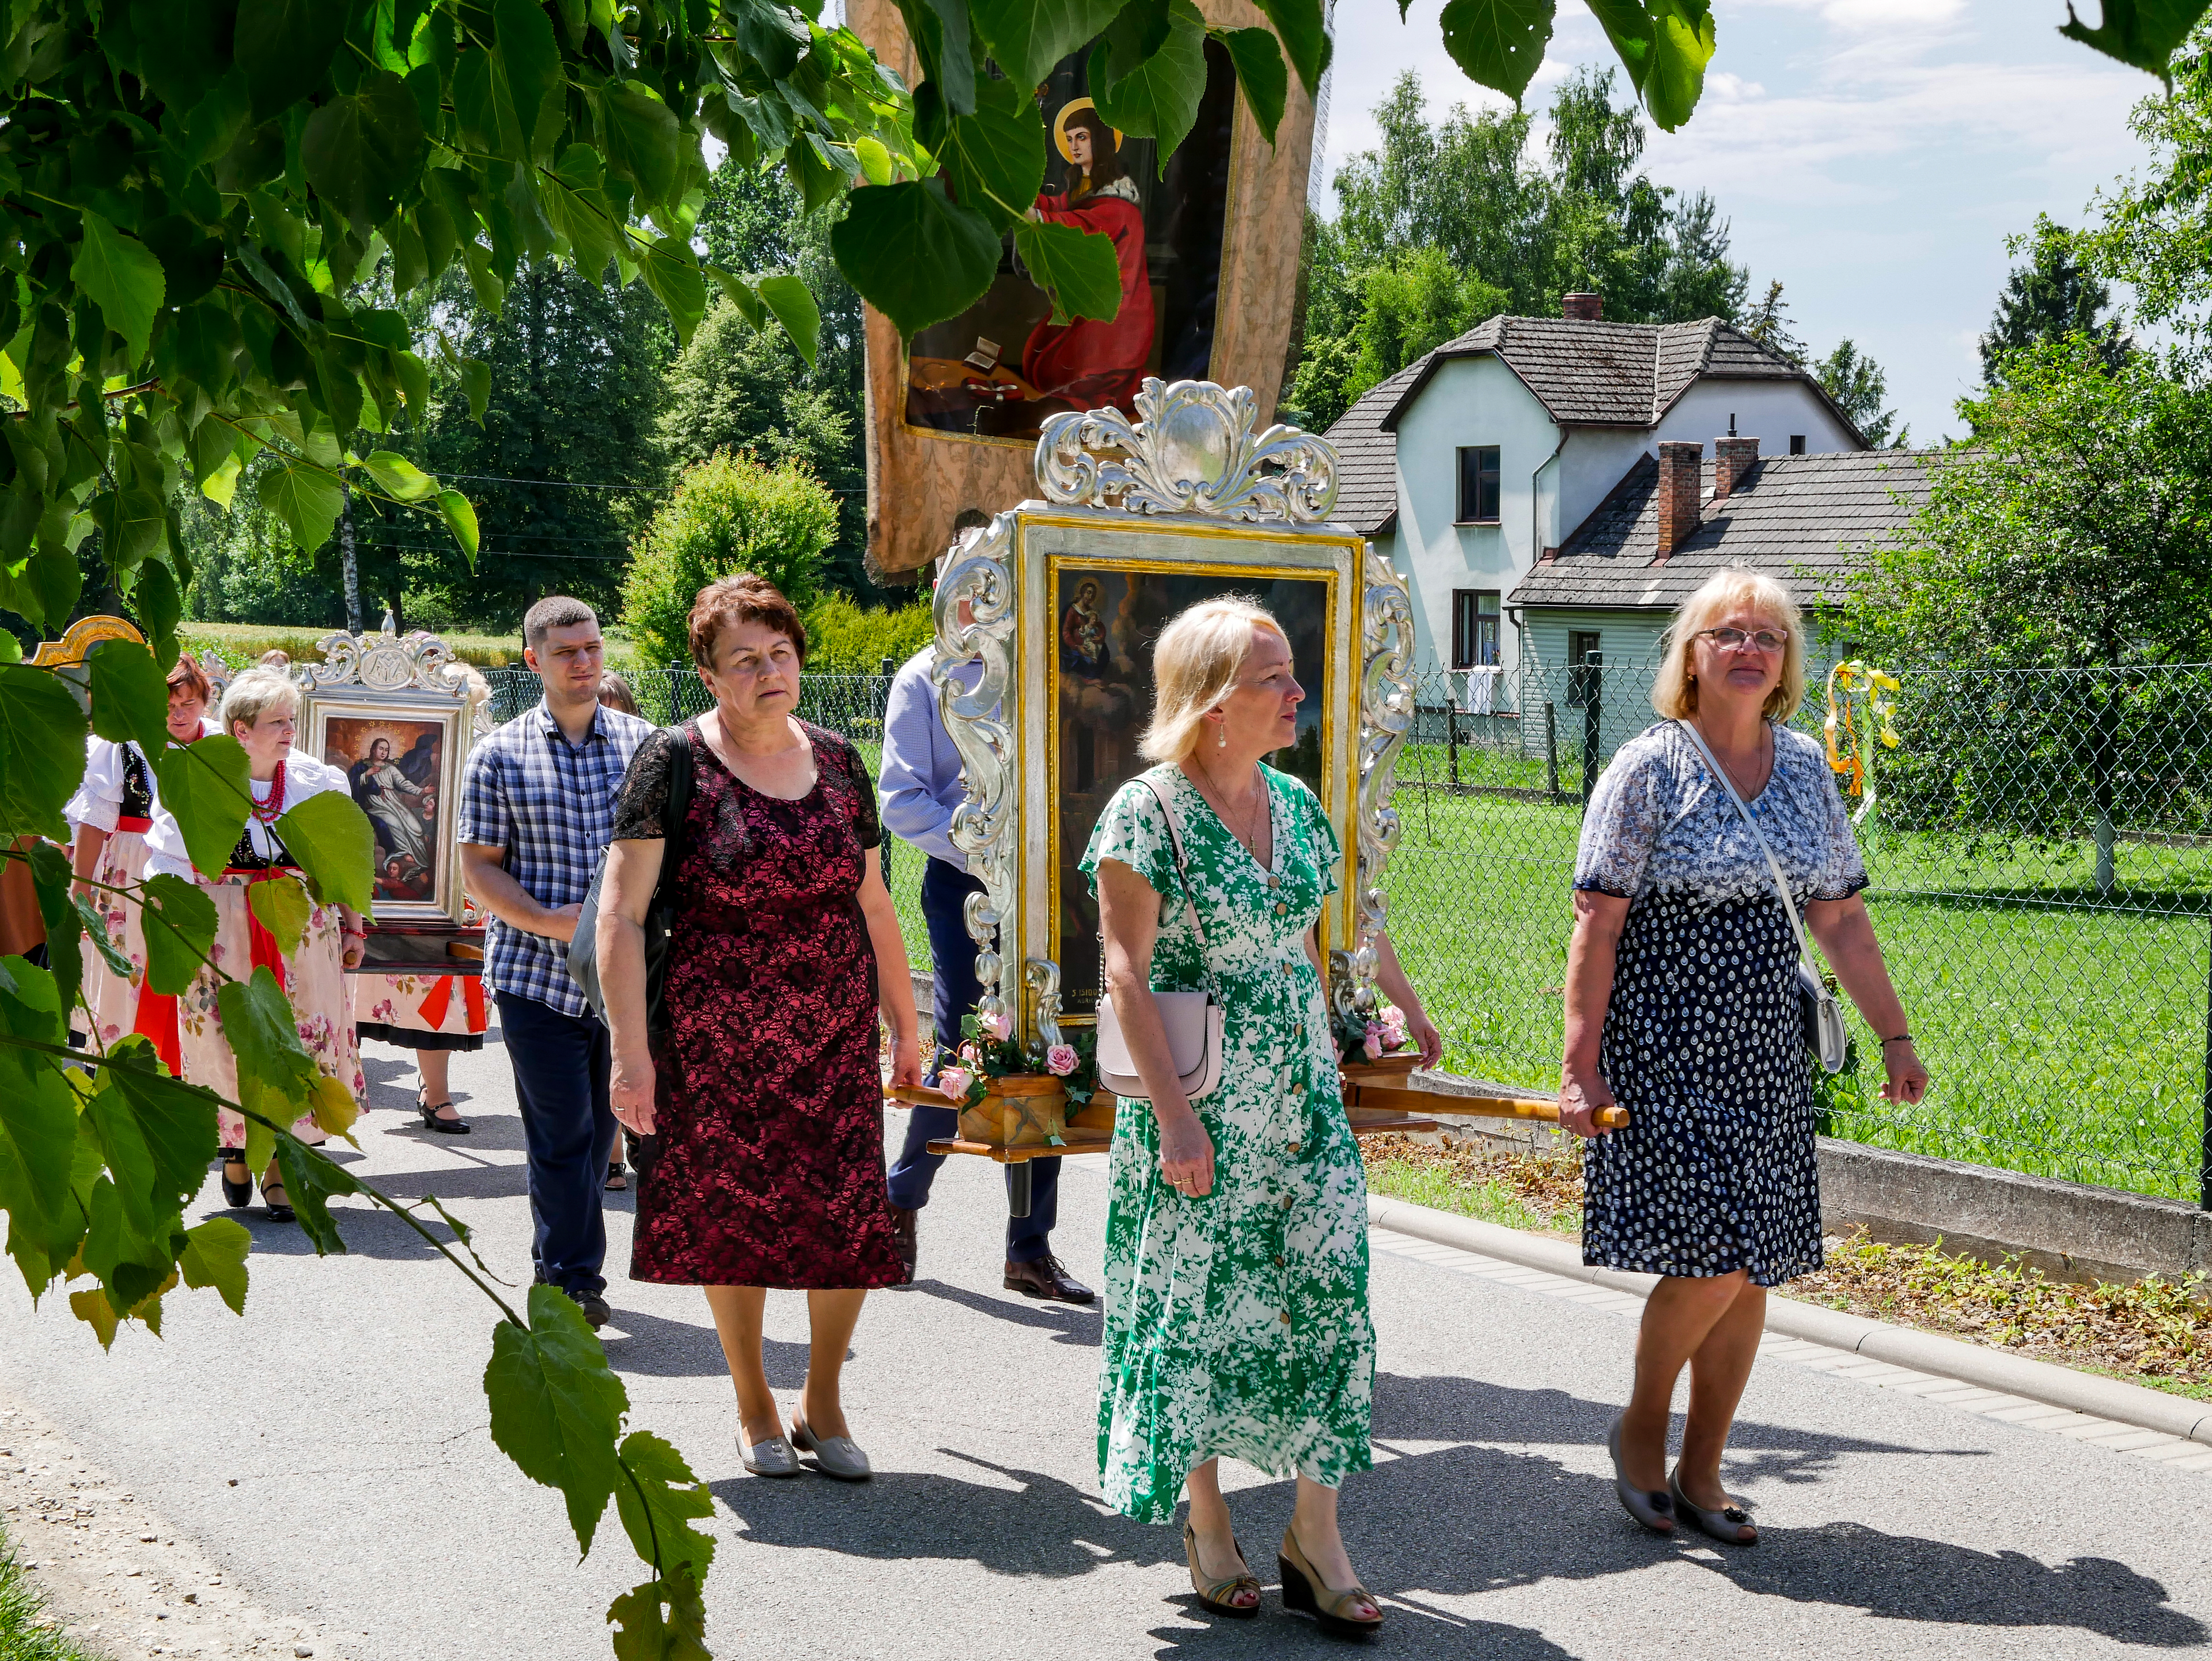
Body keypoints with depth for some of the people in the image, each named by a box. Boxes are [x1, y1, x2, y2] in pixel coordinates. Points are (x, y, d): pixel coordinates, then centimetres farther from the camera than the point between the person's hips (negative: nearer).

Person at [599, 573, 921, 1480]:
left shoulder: (836, 761, 8)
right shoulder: (677, 760, -6)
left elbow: (872, 904, 17)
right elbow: (621, 914, -10)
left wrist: (904, 1025, 17)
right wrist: (631, 1050, -16)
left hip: (837, 1036, 3)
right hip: (716, 1040, -3)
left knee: (848, 1219, -2)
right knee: (733, 1215, 5)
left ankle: (822, 1401, 18)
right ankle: (754, 1407, 25)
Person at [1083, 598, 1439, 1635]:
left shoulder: (1297, 804, 8)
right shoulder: (1148, 809, -11)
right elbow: (1127, 972, -13)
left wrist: (1408, 1007, 35)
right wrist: (1173, 1113, -18)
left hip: (1304, 1097, 5)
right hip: (1198, 1101, -5)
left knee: (1329, 1299, 0)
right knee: (1195, 1306, 4)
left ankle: (1315, 1534, 9)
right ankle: (1206, 1521, 21)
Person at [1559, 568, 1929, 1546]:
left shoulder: (1805, 769, 10)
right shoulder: (1650, 768, -6)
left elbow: (1840, 919, 16)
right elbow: (1598, 924, -8)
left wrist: (1894, 1036, 13)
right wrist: (1581, 1063, -13)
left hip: (1765, 1047, 5)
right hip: (1665, 1048, -5)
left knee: (1754, 1267, 4)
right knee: (1712, 1261, -13)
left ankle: (1701, 1471, 18)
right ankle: (1640, 1426, 13)